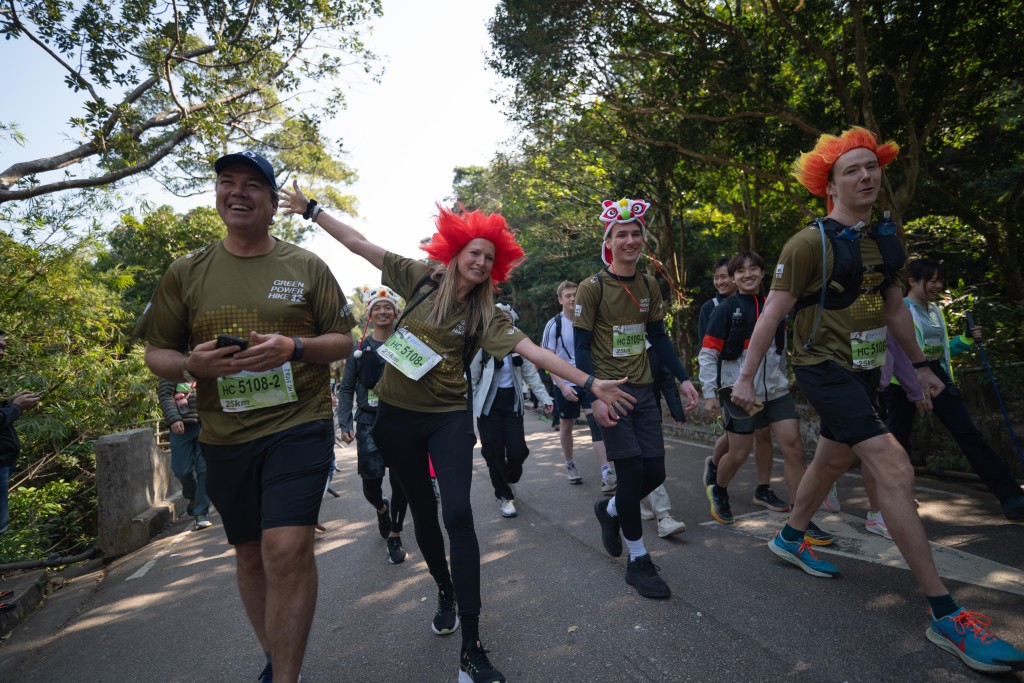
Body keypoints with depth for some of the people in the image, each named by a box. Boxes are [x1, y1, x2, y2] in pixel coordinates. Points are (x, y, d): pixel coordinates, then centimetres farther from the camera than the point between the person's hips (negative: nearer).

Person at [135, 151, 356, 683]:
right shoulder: (186, 273, 7)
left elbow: (343, 341, 2)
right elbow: (155, 353, 10)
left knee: (287, 549, -17)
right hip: (224, 438, 3)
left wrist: (293, 347, -17)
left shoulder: (306, 267, 2)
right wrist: (191, 365, -13)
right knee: (250, 554, 17)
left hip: (299, 425, -3)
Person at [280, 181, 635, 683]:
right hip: (398, 416, 2)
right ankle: (446, 593, 41)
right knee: (423, 512, 15)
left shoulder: (486, 315, -4)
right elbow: (360, 244, 3)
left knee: (458, 515, -13)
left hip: (449, 419, -1)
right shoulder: (421, 279, -2)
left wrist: (589, 382, -22)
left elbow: (533, 350, -14)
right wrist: (311, 209, 5)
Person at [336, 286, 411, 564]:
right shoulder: (359, 348, 4)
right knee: (371, 484, 3)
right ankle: (382, 508, 39)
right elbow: (346, 388, 6)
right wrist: (344, 423, -5)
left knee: (400, 482, 2)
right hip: (369, 422, 1)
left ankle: (394, 536, 21)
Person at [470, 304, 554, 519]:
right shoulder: (482, 345, -5)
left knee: (518, 450, -4)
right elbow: (471, 378, -1)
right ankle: (504, 497, 15)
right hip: (489, 404, -2)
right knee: (494, 452, -1)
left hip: (512, 403, 3)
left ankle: (510, 480, 29)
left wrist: (545, 399, -4)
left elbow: (531, 375, 3)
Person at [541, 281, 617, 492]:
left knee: (597, 422, -11)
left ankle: (606, 473, -12)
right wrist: (562, 385, -17)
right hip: (565, 385, -1)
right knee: (566, 426, 13)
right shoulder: (554, 324, -6)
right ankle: (569, 465, 34)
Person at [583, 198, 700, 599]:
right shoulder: (592, 287, -9)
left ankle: (609, 512, 35)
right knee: (632, 470, -6)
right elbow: (582, 347, -10)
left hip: (643, 389, 6)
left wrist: (682, 378, 7)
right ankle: (638, 561, 13)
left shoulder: (649, 287, 9)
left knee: (655, 472, 5)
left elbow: (658, 338, 15)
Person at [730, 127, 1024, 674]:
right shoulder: (810, 242, -13)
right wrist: (746, 376, -13)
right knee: (894, 470, -15)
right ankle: (945, 614, -6)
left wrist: (920, 365, 19)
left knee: (832, 462, 18)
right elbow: (772, 313, -13)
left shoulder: (885, 239, 9)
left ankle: (790, 539, 39)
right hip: (824, 369, -8)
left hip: (864, 371, 8)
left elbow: (895, 307, 18)